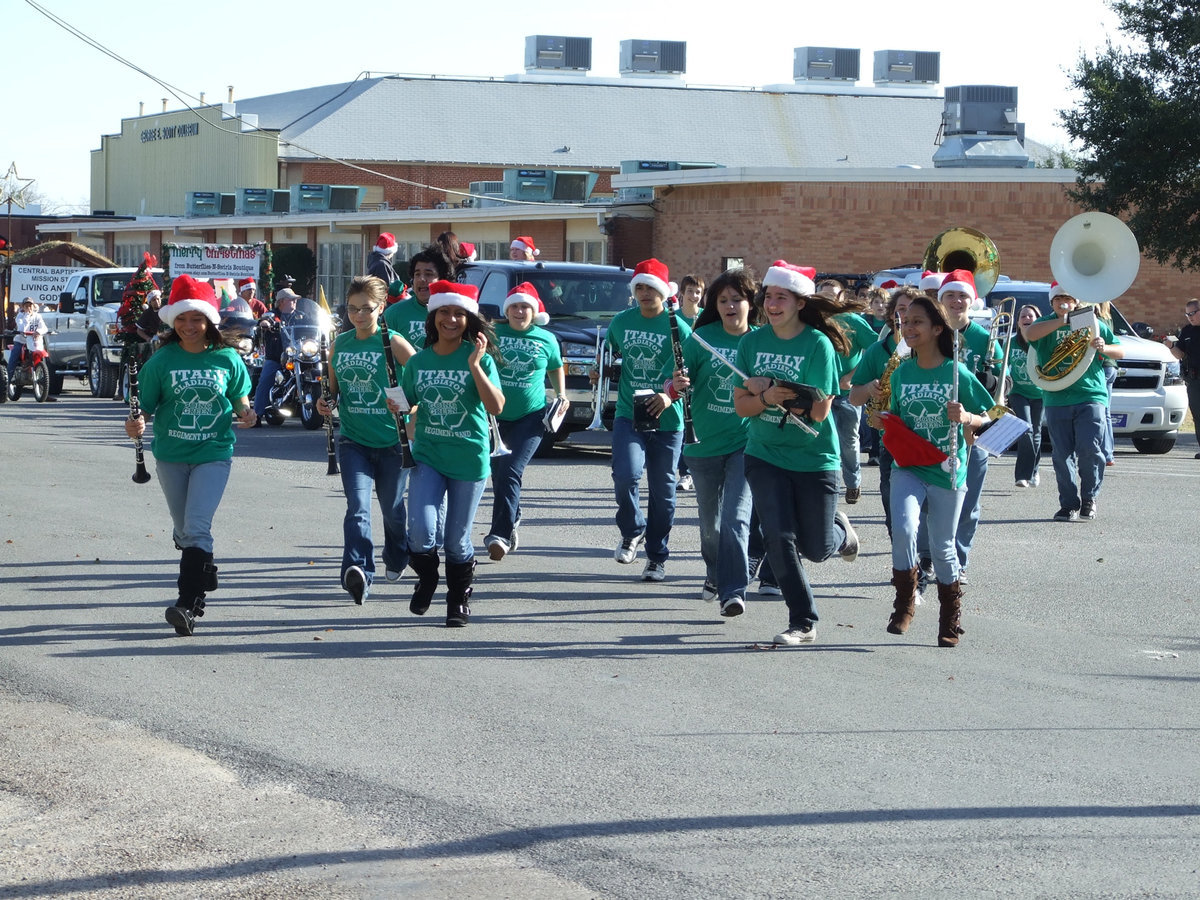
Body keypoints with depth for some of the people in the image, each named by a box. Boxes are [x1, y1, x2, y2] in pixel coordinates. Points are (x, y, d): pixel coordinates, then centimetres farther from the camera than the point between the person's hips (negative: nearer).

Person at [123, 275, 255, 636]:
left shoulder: (227, 359, -3)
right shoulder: (162, 360, -4)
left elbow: (240, 399, 10)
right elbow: (146, 405, -2)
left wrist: (246, 414, -12)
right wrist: (137, 423, -24)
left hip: (214, 453, -2)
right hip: (171, 454, 2)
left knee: (197, 527, -16)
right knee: (183, 529, 16)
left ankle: (189, 603, -20)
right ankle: (204, 572, 43)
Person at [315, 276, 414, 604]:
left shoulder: (392, 343, -8)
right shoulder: (339, 344, 5)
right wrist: (327, 403, -3)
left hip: (391, 441, -2)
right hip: (353, 440, 2)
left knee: (392, 508, 16)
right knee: (357, 507, -17)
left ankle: (396, 559, 44)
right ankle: (358, 573, -31)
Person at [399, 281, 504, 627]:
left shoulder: (479, 358, -5)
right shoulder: (418, 362, 5)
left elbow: (496, 407, -16)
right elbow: (411, 406, 16)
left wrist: (474, 366, -23)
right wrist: (399, 408, -7)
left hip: (469, 458, -2)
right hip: (427, 455, 2)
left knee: (457, 539, 6)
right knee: (421, 533, -15)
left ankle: (459, 601, 28)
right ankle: (426, 579, 17)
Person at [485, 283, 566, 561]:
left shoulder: (547, 339, 5)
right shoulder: (494, 335, 2)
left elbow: (556, 368, 22)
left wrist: (561, 394, 9)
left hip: (531, 416, -2)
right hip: (496, 415, 2)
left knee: (511, 472, -16)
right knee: (498, 473, 10)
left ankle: (500, 534, -22)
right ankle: (512, 520, 35)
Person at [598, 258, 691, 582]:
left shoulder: (677, 327, -6)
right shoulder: (622, 321, 6)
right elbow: (609, 352, 24)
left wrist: (670, 396, -26)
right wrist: (599, 370, 3)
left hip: (666, 420, -2)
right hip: (628, 414, 2)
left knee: (662, 489, 6)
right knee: (626, 474, -19)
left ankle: (657, 557, 20)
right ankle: (632, 531, 8)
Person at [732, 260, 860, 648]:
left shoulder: (818, 345, -12)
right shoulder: (752, 342, 0)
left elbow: (819, 410, -17)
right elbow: (741, 405, 0)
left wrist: (768, 389, -19)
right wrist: (767, 398, -20)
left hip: (814, 458, -3)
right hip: (765, 455, 3)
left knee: (816, 549, 4)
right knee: (779, 539, -8)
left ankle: (839, 529, 41)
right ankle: (803, 622, 3)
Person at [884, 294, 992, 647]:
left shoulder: (957, 373, -6)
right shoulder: (901, 374, 4)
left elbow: (985, 419, -1)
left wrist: (967, 417, -21)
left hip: (947, 472, -2)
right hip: (908, 468, 2)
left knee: (942, 547, 7)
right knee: (903, 528, -23)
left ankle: (951, 617, 26)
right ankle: (905, 601, -5)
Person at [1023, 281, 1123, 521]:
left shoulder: (1093, 323, 11)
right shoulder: (1047, 323, 9)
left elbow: (1120, 351, 13)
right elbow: (1029, 334, -15)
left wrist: (1104, 348, -9)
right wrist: (1063, 321, -18)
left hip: (1090, 395, -1)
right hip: (1056, 399, 1)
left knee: (1090, 449, -13)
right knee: (1062, 455, 1)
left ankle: (1089, 499, 4)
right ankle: (1069, 505, 10)